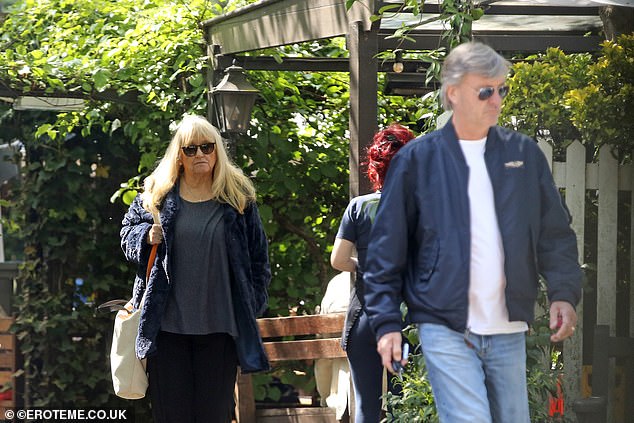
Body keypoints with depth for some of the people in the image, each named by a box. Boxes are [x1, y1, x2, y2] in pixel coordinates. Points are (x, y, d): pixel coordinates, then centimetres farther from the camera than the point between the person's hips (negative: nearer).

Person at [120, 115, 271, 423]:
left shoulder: (238, 197, 5)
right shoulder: (157, 194, 5)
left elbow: (257, 254, 8)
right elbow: (128, 231, 17)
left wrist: (253, 303, 4)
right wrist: (146, 236, -5)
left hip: (220, 327, 0)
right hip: (167, 324, 0)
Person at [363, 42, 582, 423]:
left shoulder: (525, 154, 8)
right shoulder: (418, 159, 0)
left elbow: (555, 233, 11)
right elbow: (387, 247, 2)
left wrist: (564, 293, -5)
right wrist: (387, 322, -4)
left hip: (509, 332, 4)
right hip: (445, 330, -3)